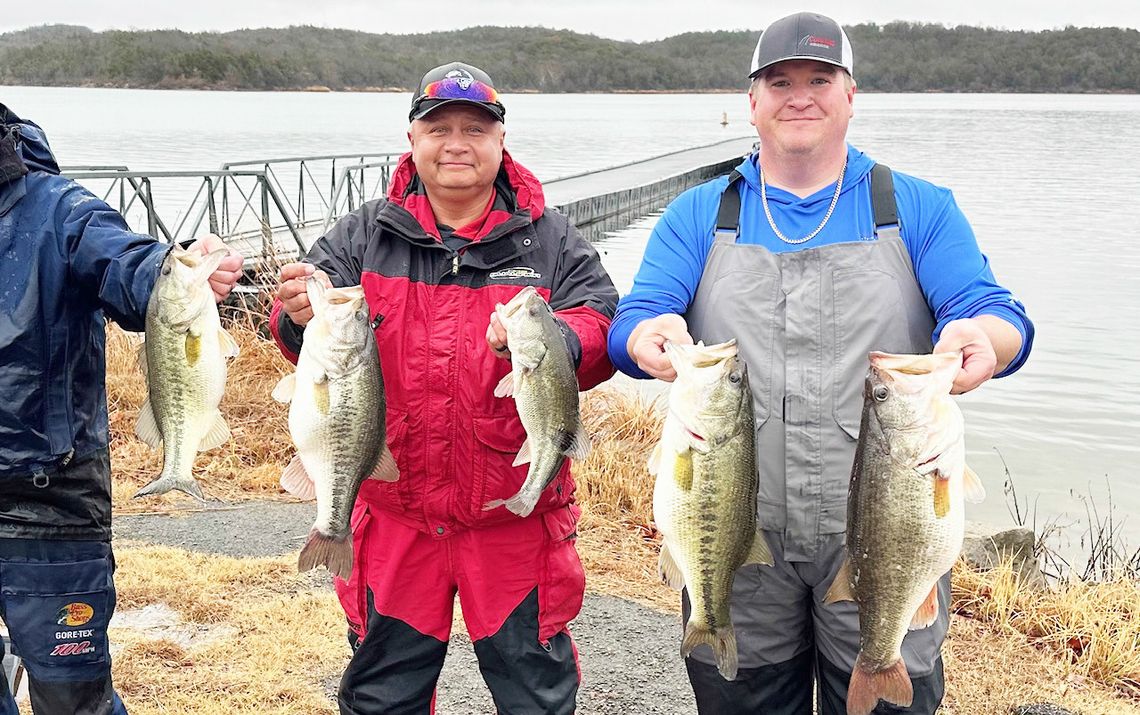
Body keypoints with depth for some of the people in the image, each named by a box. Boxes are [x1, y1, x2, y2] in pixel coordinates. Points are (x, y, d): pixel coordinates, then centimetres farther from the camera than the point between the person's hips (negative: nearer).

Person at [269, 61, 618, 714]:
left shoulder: (551, 239, 2)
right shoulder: (364, 236, 5)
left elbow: (603, 332, -9)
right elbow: (311, 343, -2)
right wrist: (299, 316, -27)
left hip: (516, 513, -1)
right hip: (395, 513, 2)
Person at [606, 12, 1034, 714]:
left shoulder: (921, 209, 8)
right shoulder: (698, 217, 10)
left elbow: (998, 314, 0)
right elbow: (632, 323, 0)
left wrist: (982, 339, -26)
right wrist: (649, 336, -25)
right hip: (738, 537, 1)